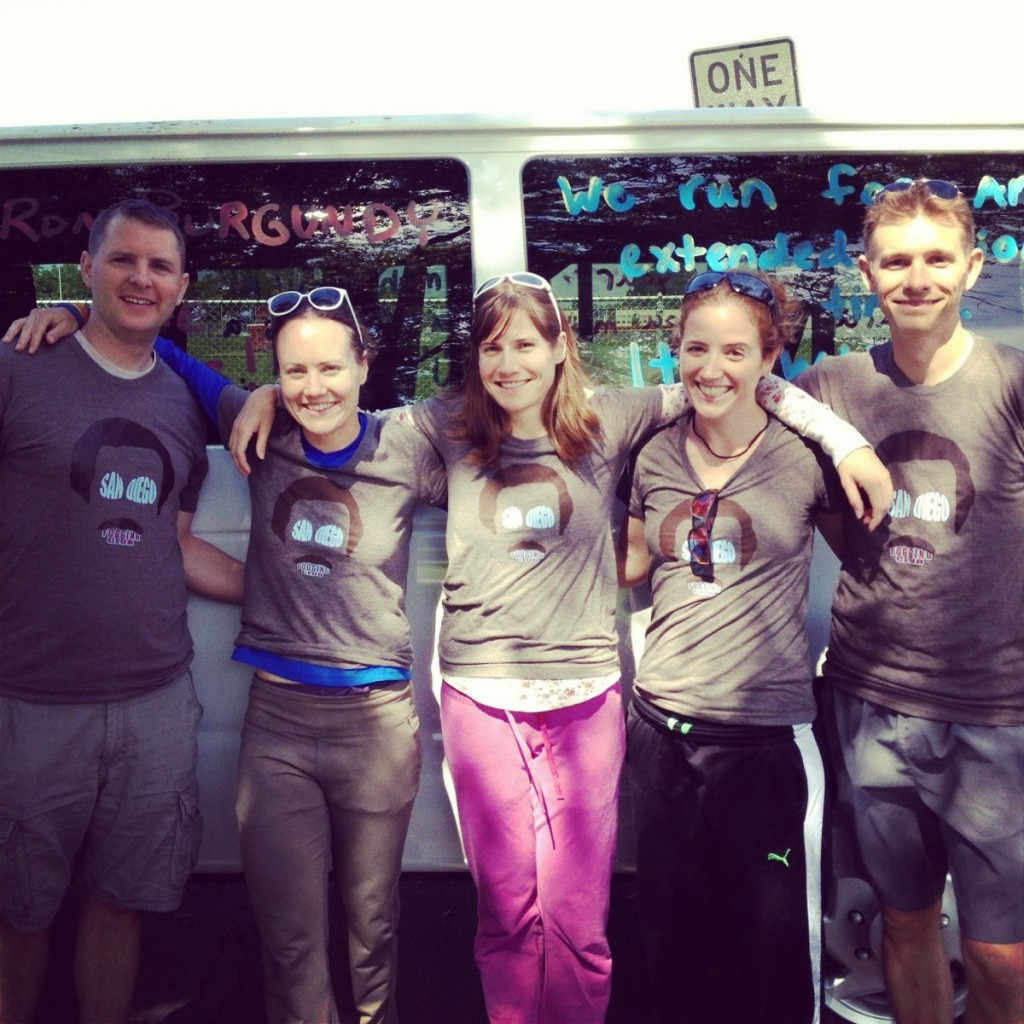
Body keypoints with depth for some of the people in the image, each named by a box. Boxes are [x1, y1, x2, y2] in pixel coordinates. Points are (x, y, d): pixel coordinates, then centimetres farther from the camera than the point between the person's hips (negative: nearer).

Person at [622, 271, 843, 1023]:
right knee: (678, 940, 18)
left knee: (778, 941, 8)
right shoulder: (656, 457, 3)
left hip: (766, 734, -4)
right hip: (662, 724, 4)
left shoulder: (804, 456, -7)